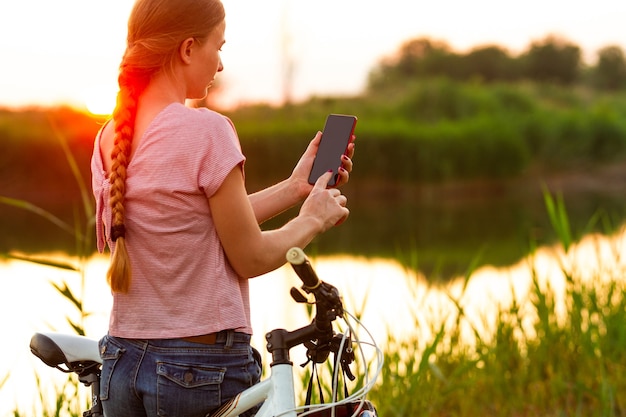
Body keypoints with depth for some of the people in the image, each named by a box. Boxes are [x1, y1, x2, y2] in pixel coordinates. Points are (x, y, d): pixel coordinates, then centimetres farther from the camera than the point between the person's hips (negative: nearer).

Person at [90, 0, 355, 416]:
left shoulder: (109, 140, 6)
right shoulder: (205, 131, -16)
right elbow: (252, 257, -10)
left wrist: (295, 188, 16)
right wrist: (313, 219, 8)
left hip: (122, 365, 7)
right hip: (206, 371, -7)